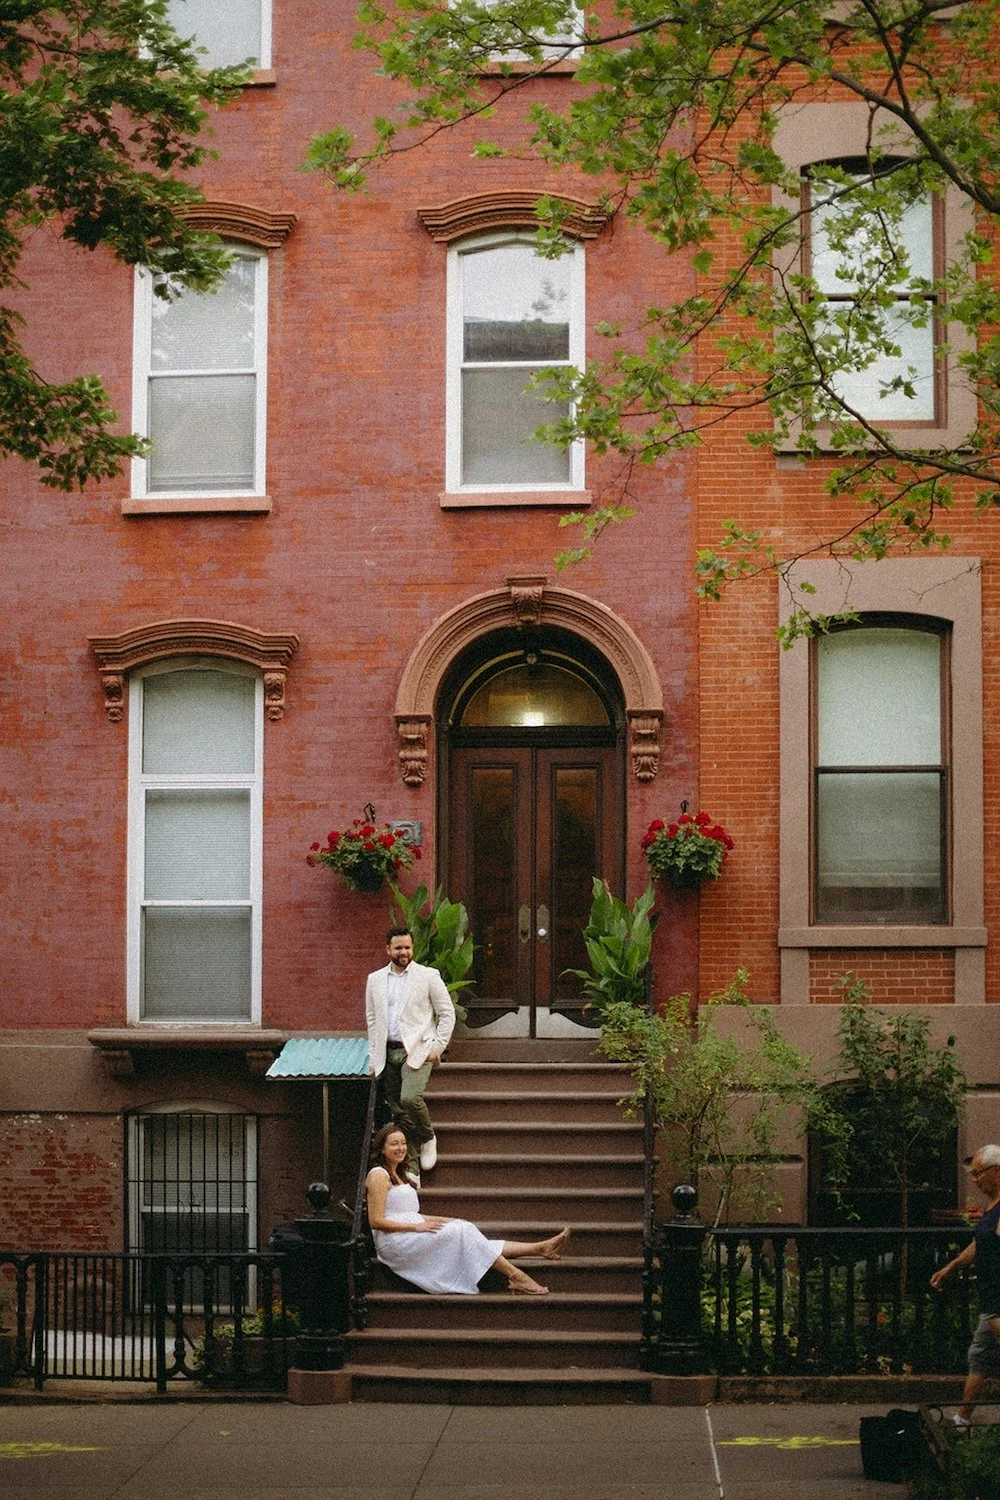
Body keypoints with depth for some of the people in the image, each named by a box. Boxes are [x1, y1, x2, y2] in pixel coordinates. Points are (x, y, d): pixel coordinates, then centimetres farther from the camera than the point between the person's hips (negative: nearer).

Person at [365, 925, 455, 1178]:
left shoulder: (428, 976, 1)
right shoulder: (375, 980, 12)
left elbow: (447, 1014, 2)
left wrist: (437, 1047, -7)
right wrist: (373, 1057, 11)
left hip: (417, 1050, -4)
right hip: (388, 1052, 4)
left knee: (410, 1099, -24)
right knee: (398, 1113, 2)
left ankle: (428, 1138, 5)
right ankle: (411, 1171, 7)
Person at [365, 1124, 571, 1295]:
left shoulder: (398, 1176, 23)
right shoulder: (378, 1176, -7)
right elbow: (376, 1221, -16)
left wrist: (448, 1221, 9)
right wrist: (417, 1226, -19)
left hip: (410, 1235, 8)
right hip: (394, 1241, -8)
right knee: (462, 1232, -20)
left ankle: (541, 1247, -16)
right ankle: (515, 1276, -26)